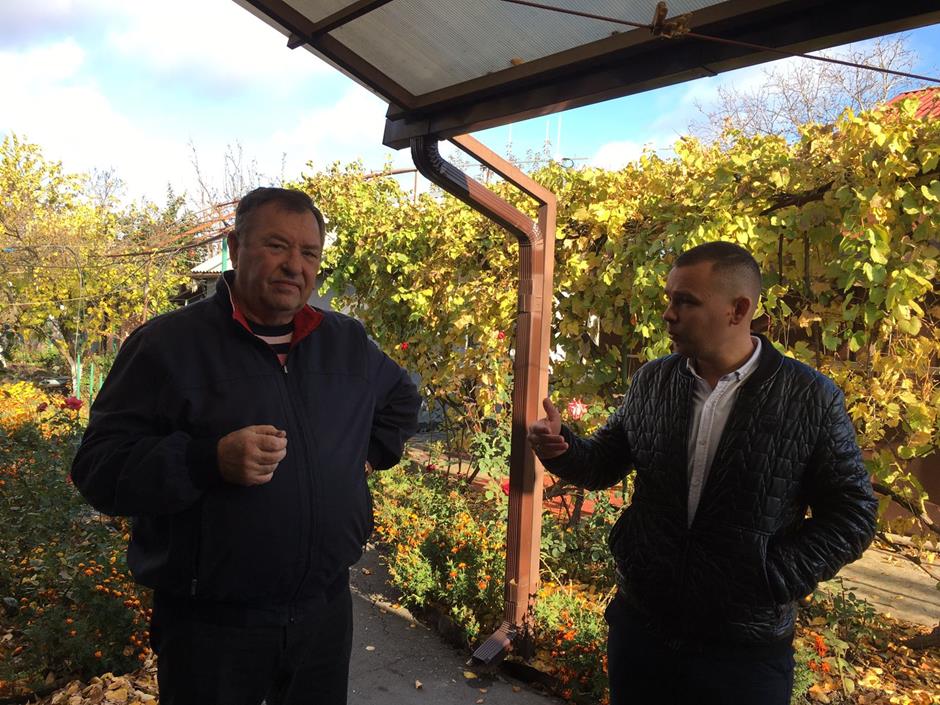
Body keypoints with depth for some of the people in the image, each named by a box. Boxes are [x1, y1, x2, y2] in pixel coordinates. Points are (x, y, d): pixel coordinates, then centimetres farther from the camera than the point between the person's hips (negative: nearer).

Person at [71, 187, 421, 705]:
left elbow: (401, 400, 24)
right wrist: (211, 461, -28)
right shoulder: (167, 343, -11)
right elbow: (99, 466, -14)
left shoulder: (348, 342, 5)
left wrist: (370, 450, 8)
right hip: (209, 625, -4)